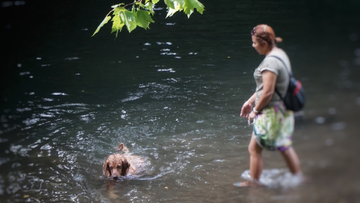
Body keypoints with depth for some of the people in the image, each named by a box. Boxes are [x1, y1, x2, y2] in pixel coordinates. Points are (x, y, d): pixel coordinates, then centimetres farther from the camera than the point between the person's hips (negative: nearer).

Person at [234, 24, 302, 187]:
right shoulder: (280, 54, 8)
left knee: (254, 148, 5)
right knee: (284, 146, 19)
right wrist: (250, 101, 18)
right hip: (283, 110, 10)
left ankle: (253, 182, 17)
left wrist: (255, 110, -10)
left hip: (270, 112, -10)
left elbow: (268, 92, -24)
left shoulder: (270, 62, -23)